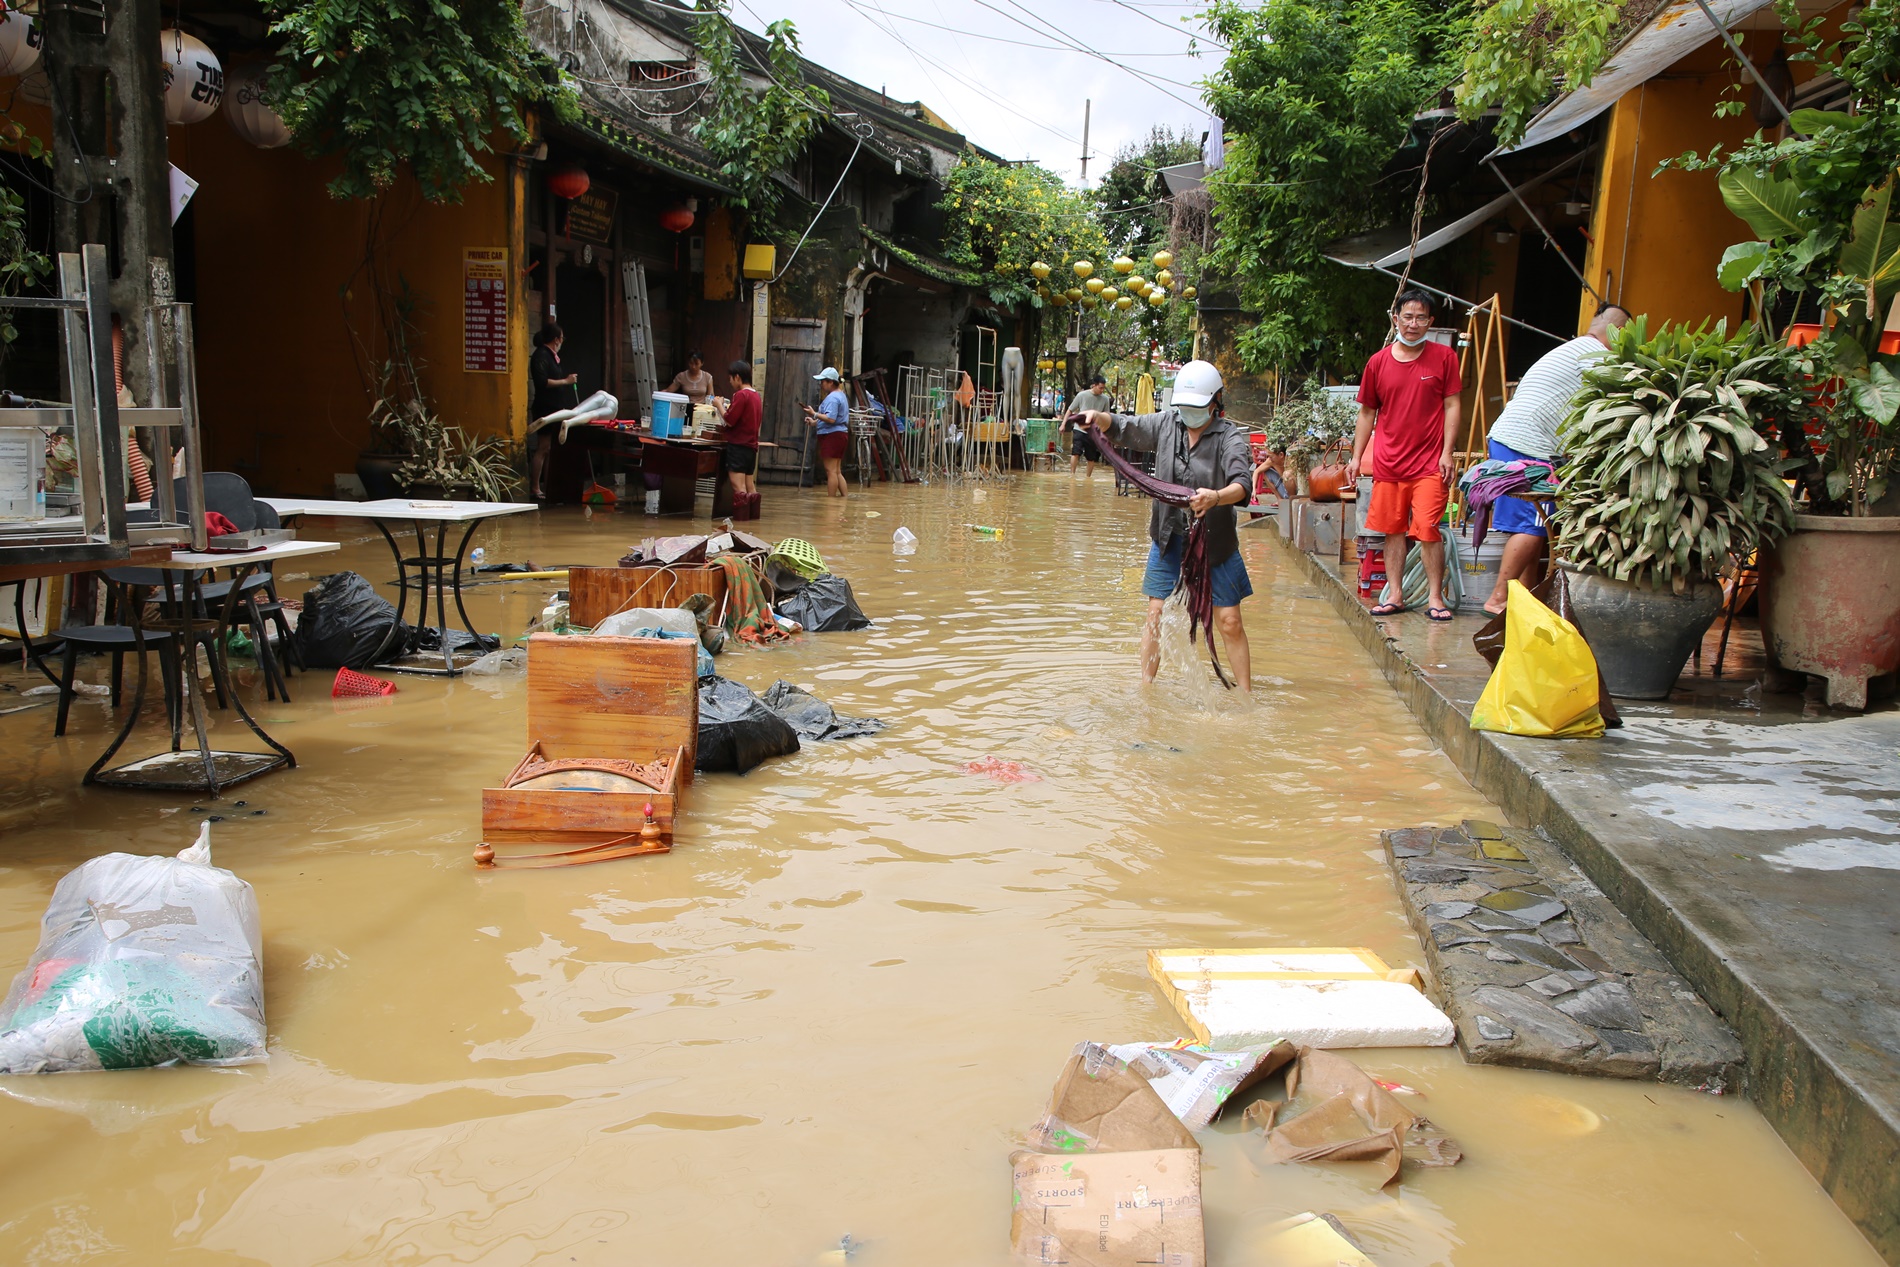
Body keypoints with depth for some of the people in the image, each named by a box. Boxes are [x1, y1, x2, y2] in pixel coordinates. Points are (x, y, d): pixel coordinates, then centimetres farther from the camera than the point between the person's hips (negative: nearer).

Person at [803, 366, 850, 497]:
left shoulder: (832, 397, -15)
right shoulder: (840, 395, 19)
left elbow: (831, 419, -26)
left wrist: (814, 414, -18)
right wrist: (814, 422, 14)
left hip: (831, 436, -11)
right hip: (841, 434, 11)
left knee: (831, 471, -7)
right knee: (837, 472, 13)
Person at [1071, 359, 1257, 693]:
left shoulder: (1229, 437, -12)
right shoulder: (1167, 423, 1)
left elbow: (1242, 482, -28)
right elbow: (1123, 428, 11)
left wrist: (1217, 497, -49)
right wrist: (1098, 417, -10)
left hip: (1215, 542, -3)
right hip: (1168, 537, 3)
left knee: (1229, 622, 1)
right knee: (1156, 614, 4)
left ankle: (1247, 695, 13)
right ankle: (1145, 686, 16)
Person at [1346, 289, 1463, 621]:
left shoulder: (1444, 357, 1)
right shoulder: (1378, 362, 6)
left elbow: (1451, 406, 1)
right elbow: (1367, 412, 12)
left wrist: (1447, 453, -7)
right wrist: (1356, 457, 8)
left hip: (1429, 463, -3)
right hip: (1388, 463, 3)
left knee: (1428, 530, -8)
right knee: (1393, 530, 8)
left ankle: (1435, 598, 2)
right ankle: (1395, 596, 16)